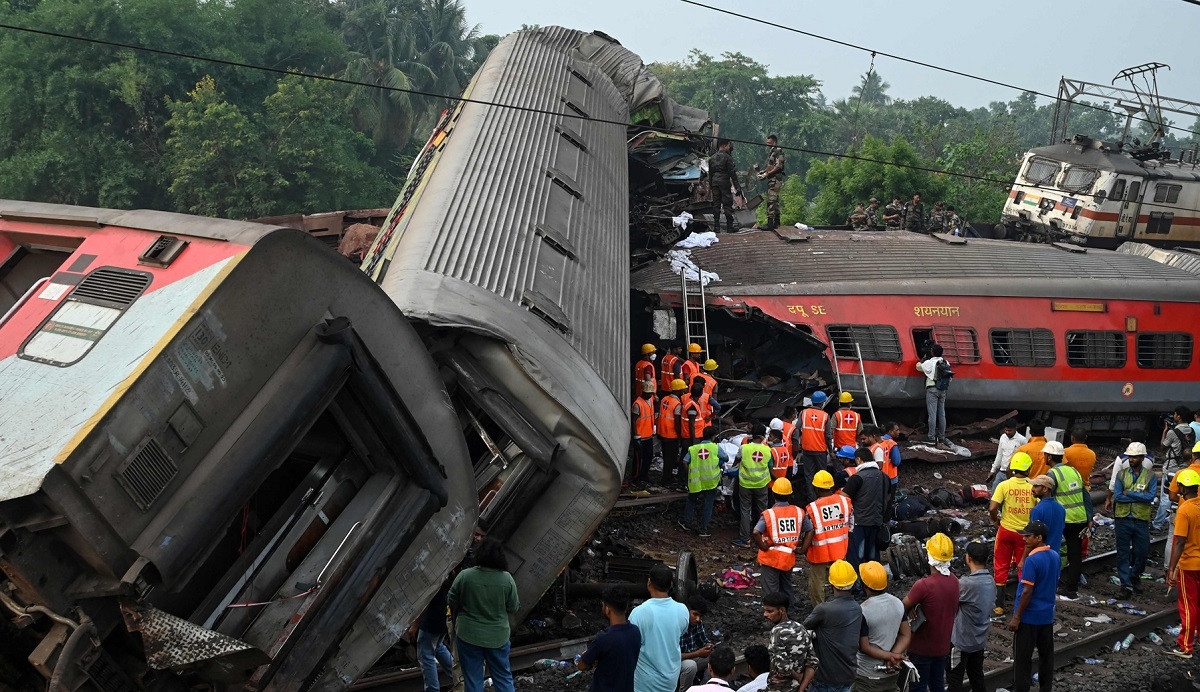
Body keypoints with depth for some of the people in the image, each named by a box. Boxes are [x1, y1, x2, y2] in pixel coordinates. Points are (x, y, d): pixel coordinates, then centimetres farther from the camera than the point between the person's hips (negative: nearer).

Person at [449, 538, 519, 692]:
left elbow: (452, 603, -3)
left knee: (473, 679, 9)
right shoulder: (507, 579, -11)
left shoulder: (464, 576, -14)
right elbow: (513, 608, -3)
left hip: (469, 636, -1)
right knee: (504, 677, 15)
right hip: (498, 637, 1)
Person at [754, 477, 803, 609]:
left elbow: (756, 532, -30)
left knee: (771, 589, 7)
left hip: (771, 558, -4)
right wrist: (803, 548, 4)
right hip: (789, 558, 4)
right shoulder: (798, 512, -5)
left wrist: (763, 547, -16)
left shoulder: (768, 514, -18)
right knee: (786, 586, 23)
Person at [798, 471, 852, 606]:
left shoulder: (812, 508, -19)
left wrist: (802, 550, -10)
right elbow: (851, 526, 2)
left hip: (819, 553, -4)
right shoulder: (845, 501, -7)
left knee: (817, 582, 13)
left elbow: (809, 534, -21)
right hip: (840, 550, 4)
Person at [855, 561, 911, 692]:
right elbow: (906, 635, 0)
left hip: (867, 677, -5)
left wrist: (890, 656, -14)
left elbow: (864, 647, -20)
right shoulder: (898, 604, -5)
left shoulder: (863, 611, -24)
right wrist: (893, 657, -11)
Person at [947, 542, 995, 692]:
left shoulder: (967, 583, -27)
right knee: (976, 677, 19)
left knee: (954, 680, 4)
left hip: (961, 641, -7)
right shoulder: (990, 581, -1)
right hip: (980, 640, 7)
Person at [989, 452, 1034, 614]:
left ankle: (999, 605, 15)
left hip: (1006, 530, 0)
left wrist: (996, 520, 2)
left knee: (1001, 567, 13)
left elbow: (992, 508, -19)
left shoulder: (1004, 485, -13)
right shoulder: (1032, 487, -11)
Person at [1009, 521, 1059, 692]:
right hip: (1047, 615, 8)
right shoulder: (1055, 556, 3)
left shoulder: (1032, 560, -21)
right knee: (1046, 654, 15)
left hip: (1029, 617, -8)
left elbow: (1027, 592, -21)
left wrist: (1016, 617, -15)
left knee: (1022, 658, 1)